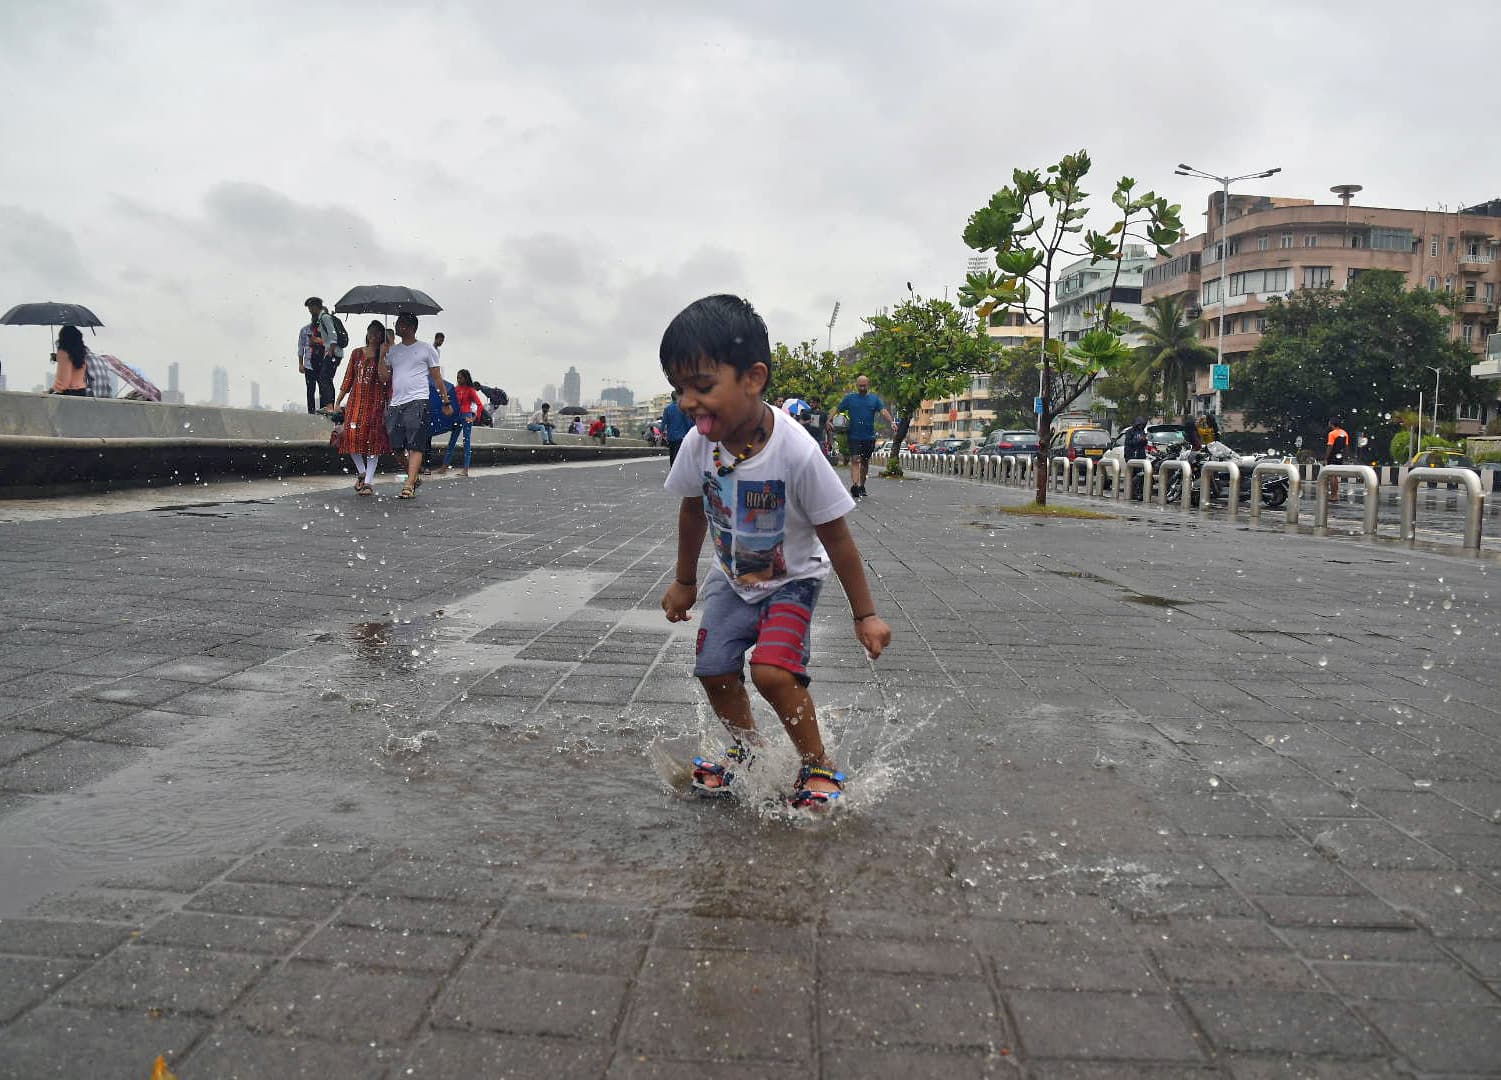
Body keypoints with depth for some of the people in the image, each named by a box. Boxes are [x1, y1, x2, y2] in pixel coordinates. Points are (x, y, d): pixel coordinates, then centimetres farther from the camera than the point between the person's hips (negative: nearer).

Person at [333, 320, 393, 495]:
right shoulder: (357, 353, 13)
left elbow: (388, 383, 1)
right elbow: (348, 378, 14)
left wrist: (388, 405, -7)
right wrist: (338, 402, 10)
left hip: (375, 401, -3)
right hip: (355, 399, 3)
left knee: (373, 439, -4)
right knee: (351, 435, -8)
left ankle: (369, 481, 1)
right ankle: (362, 472, 13)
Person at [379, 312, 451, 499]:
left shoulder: (426, 349, 7)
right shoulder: (393, 350, 19)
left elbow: (437, 377, 7)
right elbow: (385, 377, 14)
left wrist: (446, 401, 4)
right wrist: (382, 355, 4)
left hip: (417, 401, -5)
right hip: (395, 404, 5)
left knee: (415, 446, -11)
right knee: (398, 446, 4)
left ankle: (409, 486, -16)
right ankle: (415, 476, 23)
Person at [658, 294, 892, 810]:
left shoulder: (797, 453, -33)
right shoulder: (698, 444, -19)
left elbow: (837, 538, -21)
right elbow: (693, 513, 3)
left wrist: (865, 615, -12)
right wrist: (684, 582, 15)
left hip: (791, 579, -5)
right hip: (732, 578, 5)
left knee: (772, 671, -22)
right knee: (715, 672, 1)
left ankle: (819, 764, 3)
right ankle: (746, 748, 32)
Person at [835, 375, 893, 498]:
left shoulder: (875, 398, 7)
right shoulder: (849, 398, 6)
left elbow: (883, 411, -5)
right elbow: (837, 409, 5)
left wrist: (891, 422, -23)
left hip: (869, 436, 2)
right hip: (854, 436, -2)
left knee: (865, 462, 12)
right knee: (855, 460, -14)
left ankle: (862, 486, 24)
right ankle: (854, 485, -25)